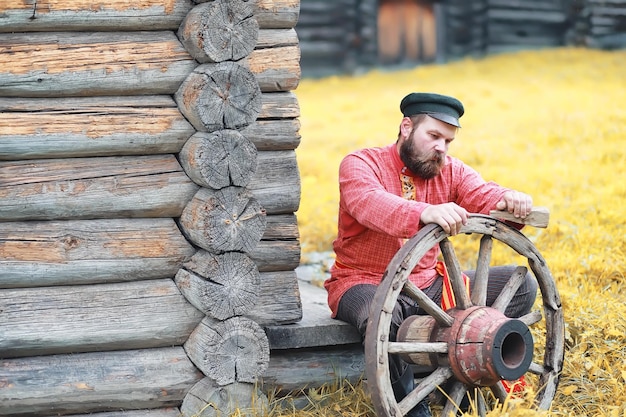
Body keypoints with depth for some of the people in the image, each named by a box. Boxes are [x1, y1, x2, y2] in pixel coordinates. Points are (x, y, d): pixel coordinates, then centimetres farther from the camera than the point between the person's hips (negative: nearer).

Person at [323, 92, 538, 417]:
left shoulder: (450, 171, 8)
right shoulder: (360, 165, -9)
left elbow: (484, 196, -11)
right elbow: (371, 202, -33)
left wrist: (510, 201, -37)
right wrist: (426, 213, -52)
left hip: (429, 283, 6)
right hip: (365, 283, -6)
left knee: (522, 285, -4)